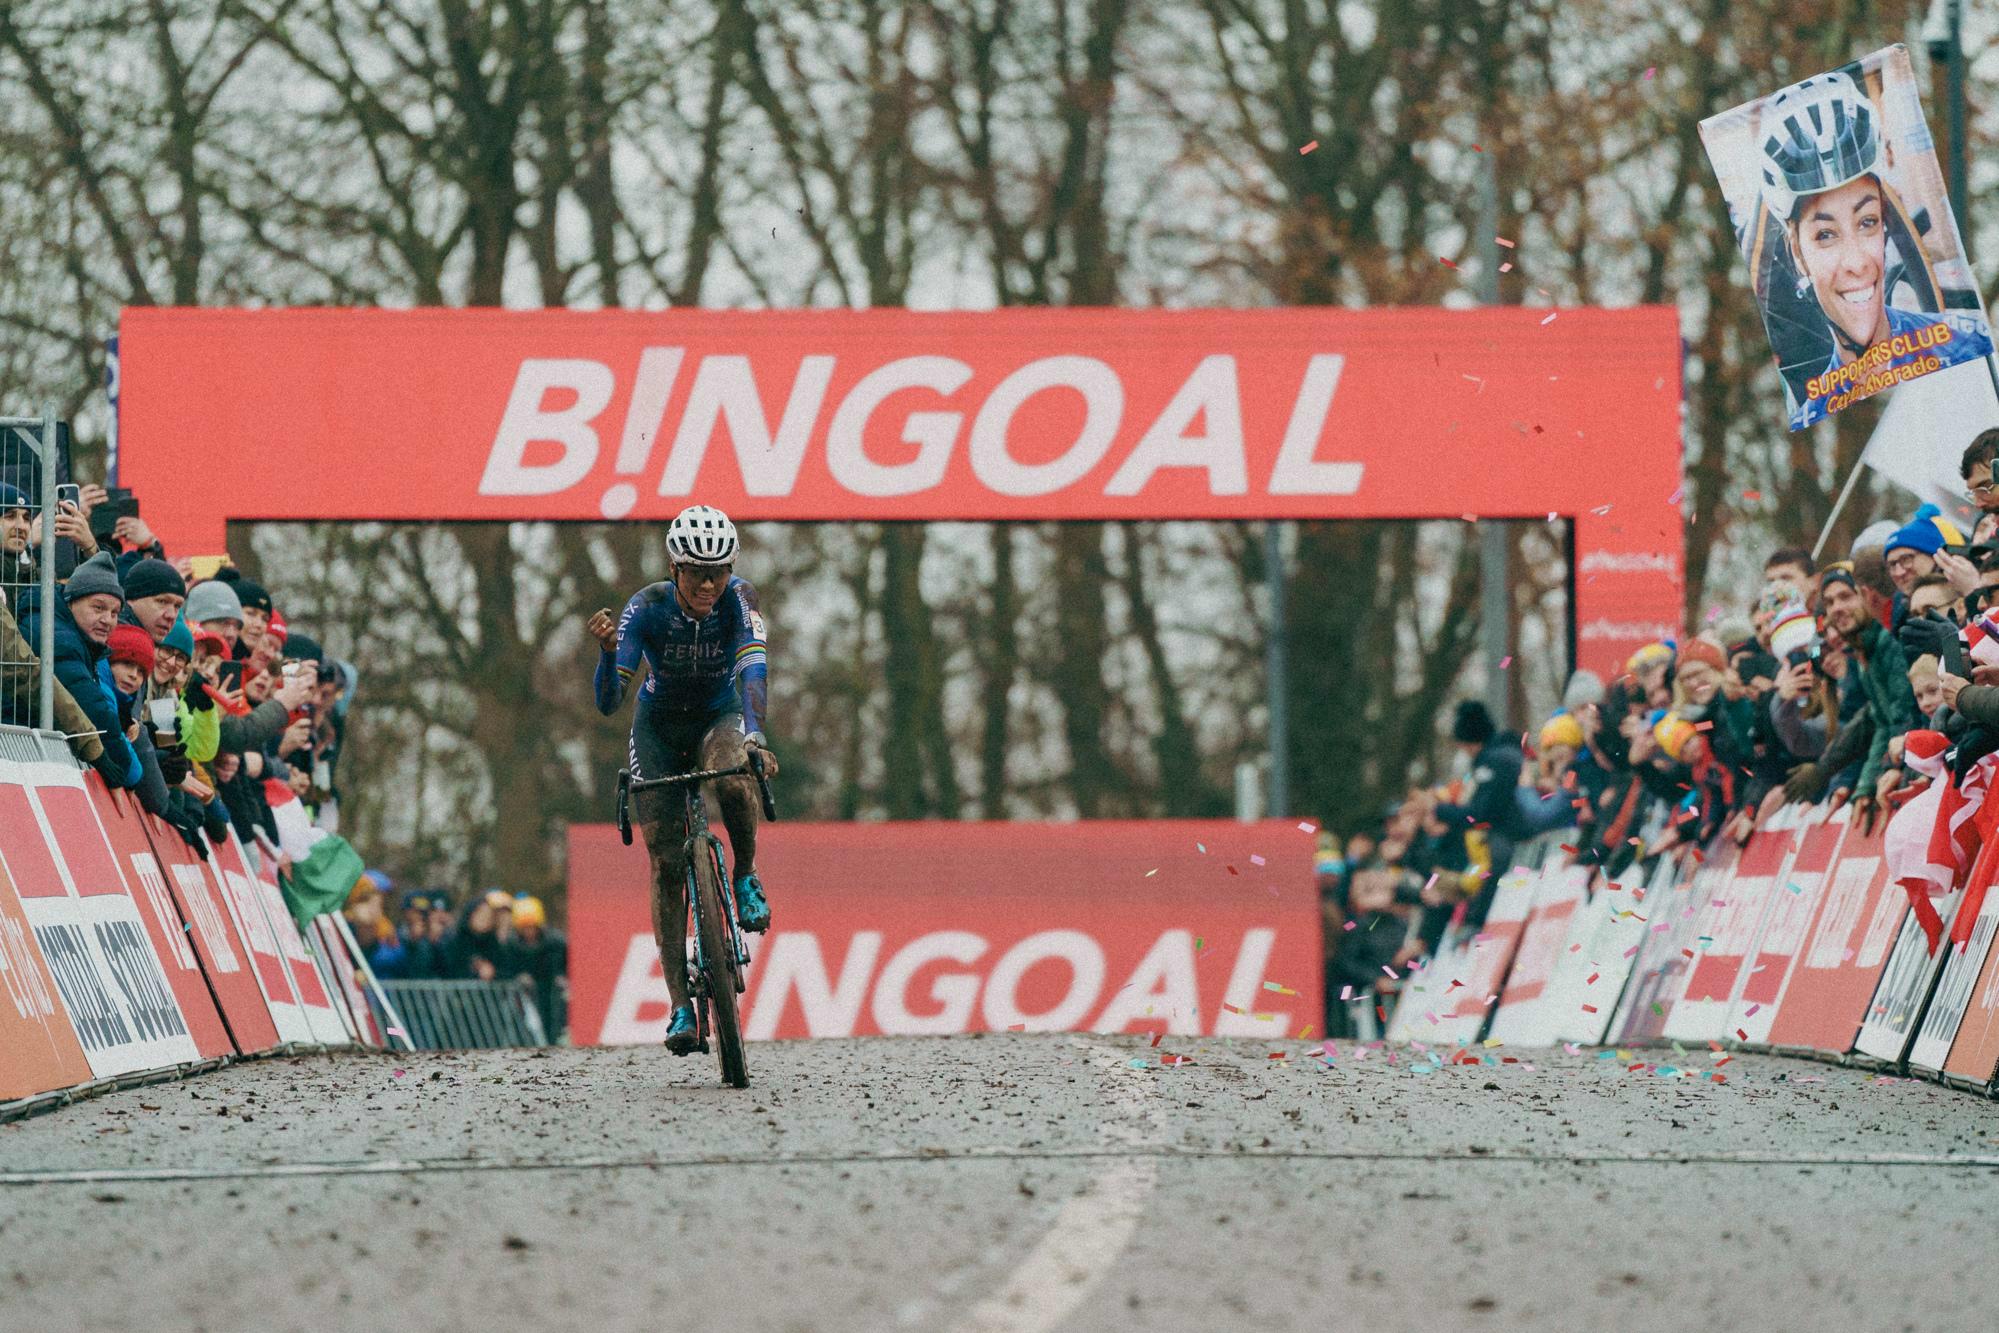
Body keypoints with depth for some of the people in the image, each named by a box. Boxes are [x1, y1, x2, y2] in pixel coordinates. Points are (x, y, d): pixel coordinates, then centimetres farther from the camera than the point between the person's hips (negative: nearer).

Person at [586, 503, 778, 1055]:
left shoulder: (738, 599, -24)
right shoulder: (648, 607, -25)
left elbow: (753, 668, -39)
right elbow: (608, 702, -30)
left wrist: (754, 735, -56)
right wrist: (607, 649, -49)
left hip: (719, 716, 0)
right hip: (659, 724, 0)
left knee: (730, 774, -37)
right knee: (664, 860, -9)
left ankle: (747, 876, -9)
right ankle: (680, 1005, -5)